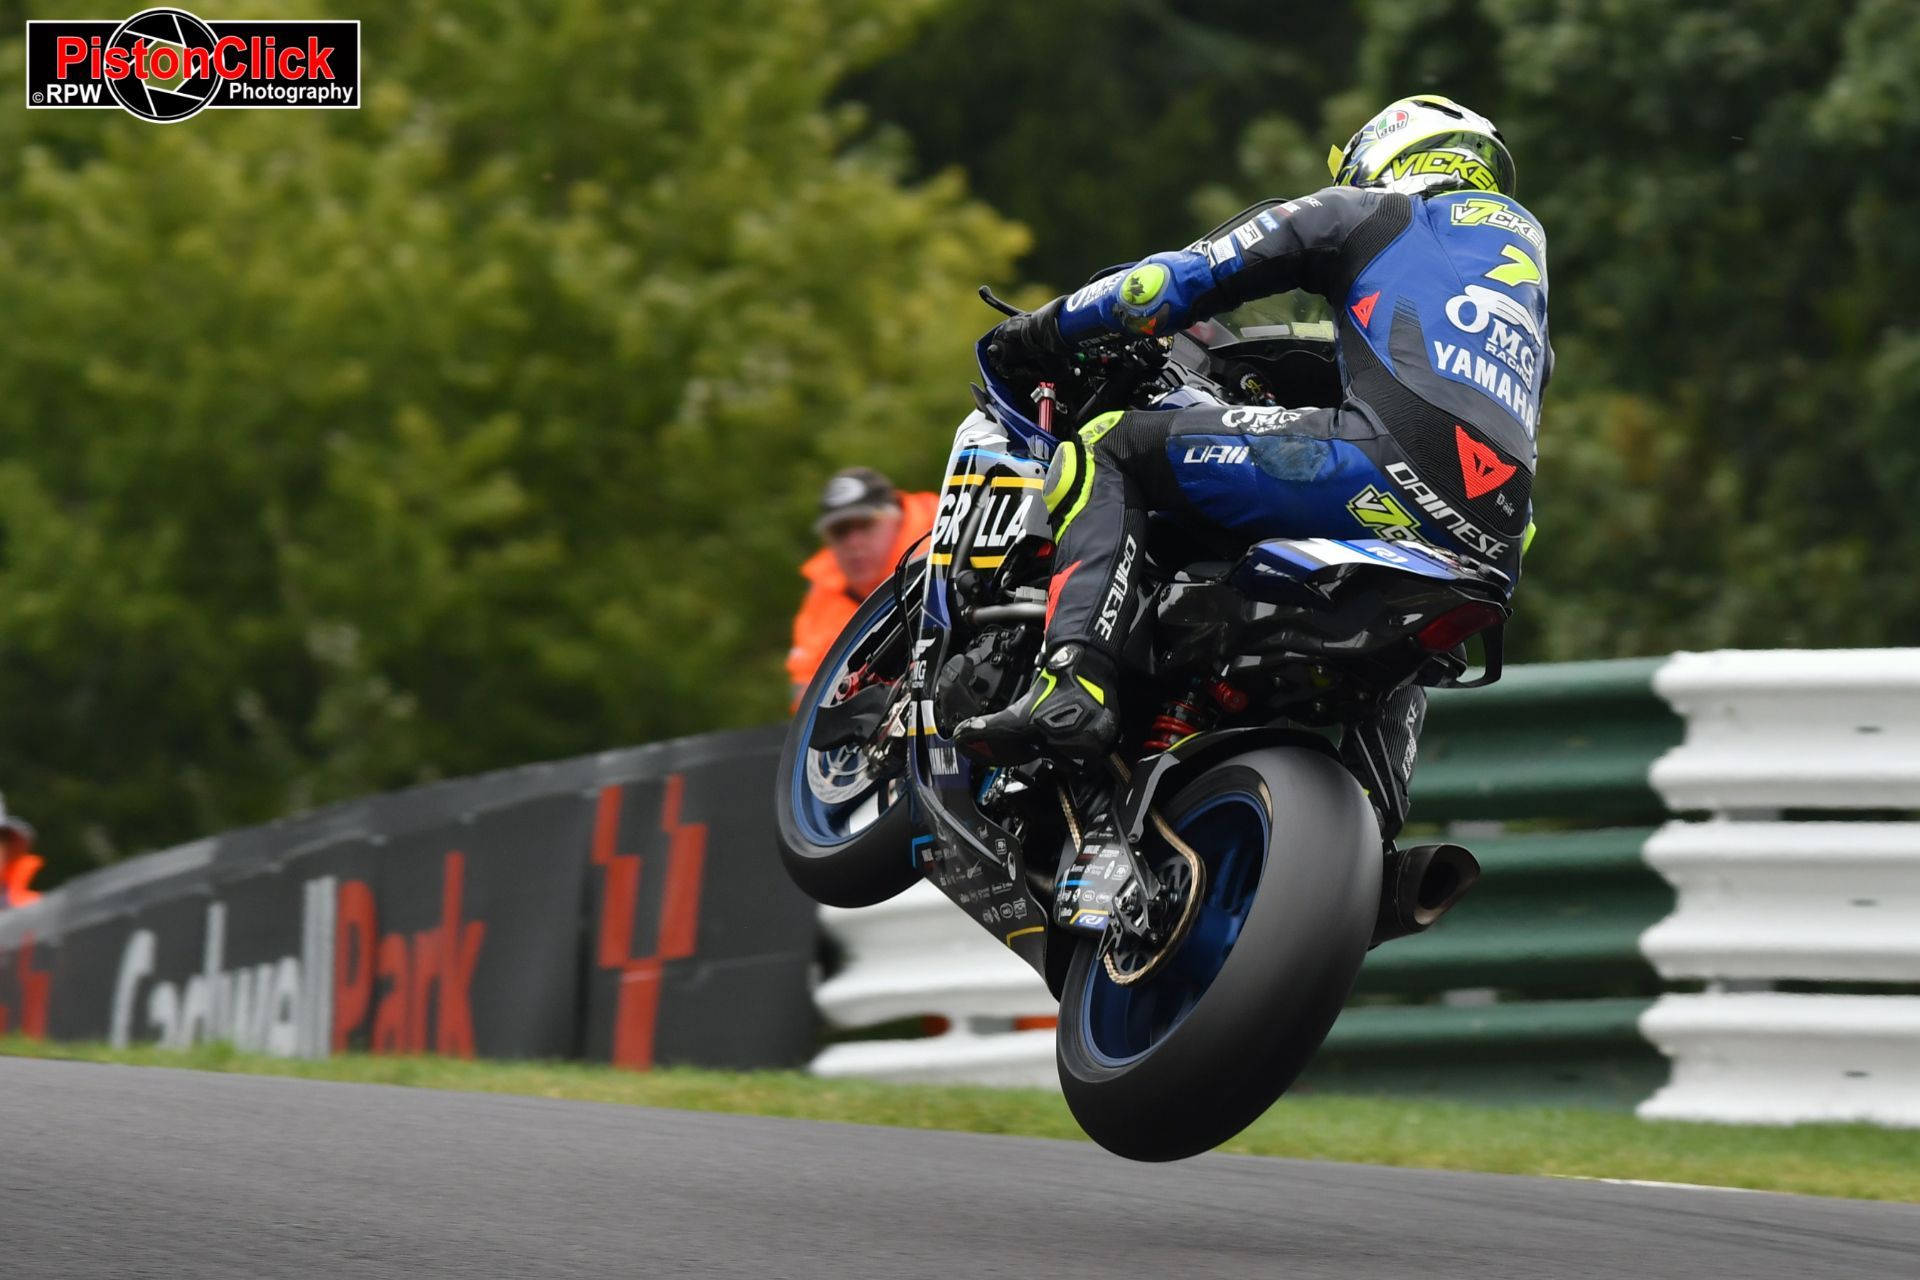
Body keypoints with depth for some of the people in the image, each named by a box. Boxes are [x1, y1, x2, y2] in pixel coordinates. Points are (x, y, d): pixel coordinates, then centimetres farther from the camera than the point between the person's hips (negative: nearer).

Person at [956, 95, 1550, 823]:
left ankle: (1073, 686, -17)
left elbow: (1192, 275, 15)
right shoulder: (1526, 245, 37)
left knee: (1110, 450, 4)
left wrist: (1051, 328, 26)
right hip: (1489, 553, 7)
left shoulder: (1374, 211, 20)